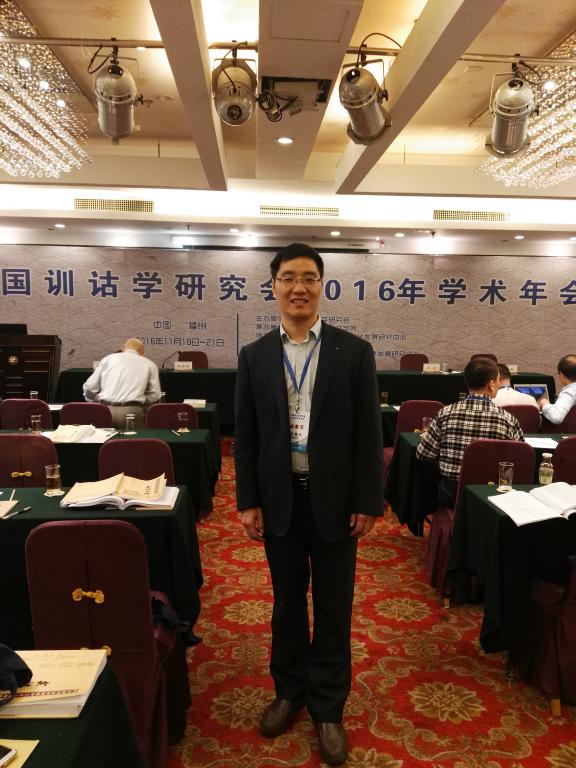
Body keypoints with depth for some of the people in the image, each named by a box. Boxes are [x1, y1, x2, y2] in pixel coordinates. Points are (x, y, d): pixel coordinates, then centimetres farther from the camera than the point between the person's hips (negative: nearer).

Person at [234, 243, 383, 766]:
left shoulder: (354, 352, -4)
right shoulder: (255, 356, 1)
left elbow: (368, 433, -4)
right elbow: (245, 436, 3)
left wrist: (367, 502, -6)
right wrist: (248, 501, -1)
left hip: (334, 498, -1)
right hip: (279, 498, 2)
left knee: (333, 609, 11)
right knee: (287, 602, 18)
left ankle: (328, 707, 30)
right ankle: (289, 689, 39)